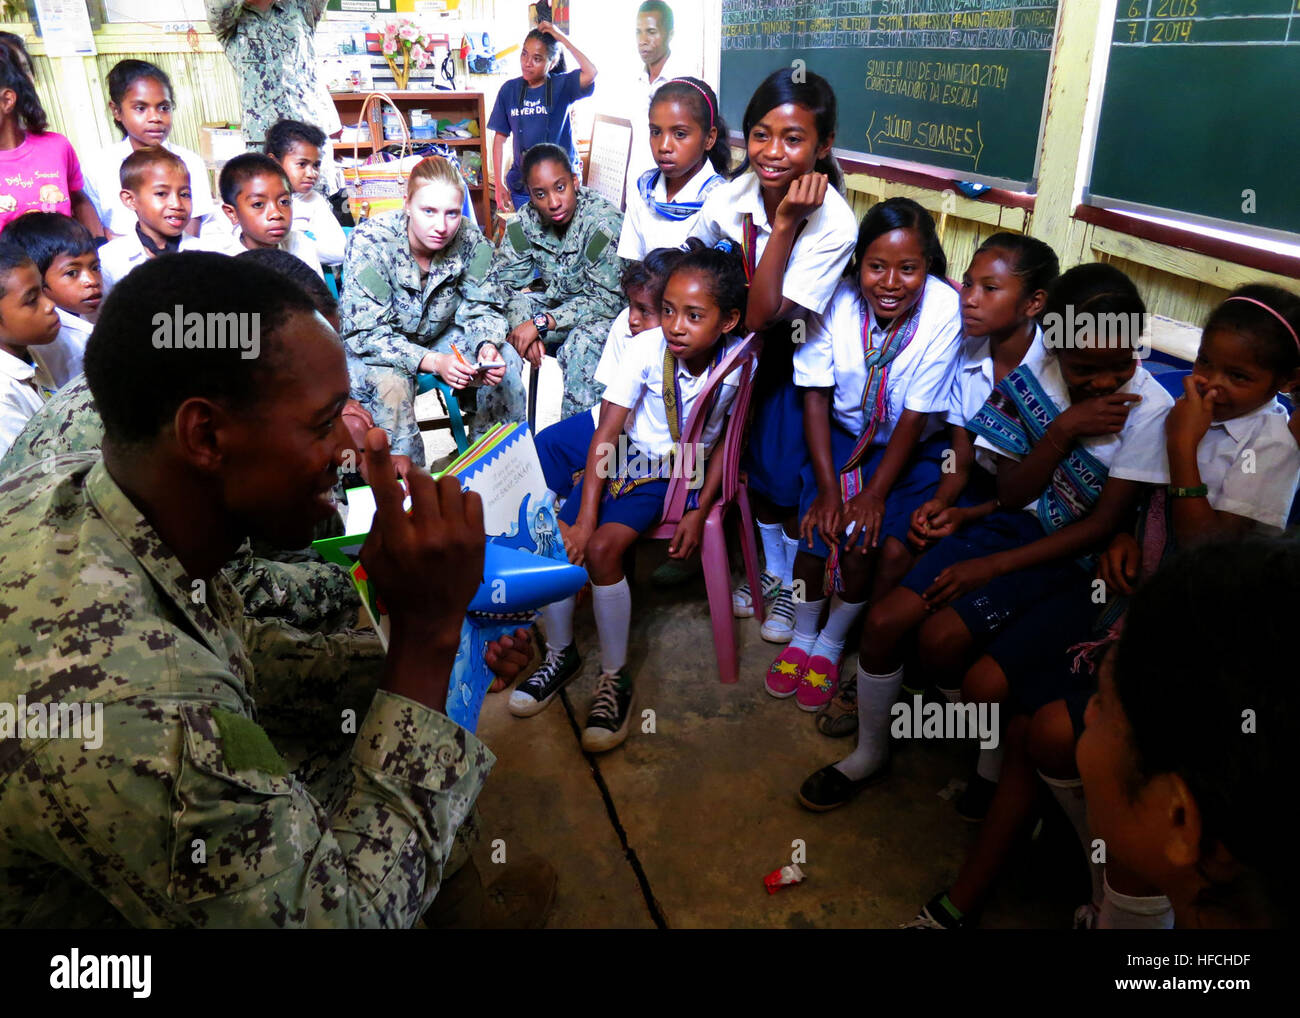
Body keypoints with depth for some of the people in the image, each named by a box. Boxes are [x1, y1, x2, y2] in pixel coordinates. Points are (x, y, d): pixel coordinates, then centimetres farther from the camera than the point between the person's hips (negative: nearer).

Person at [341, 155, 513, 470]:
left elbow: (479, 310, -5)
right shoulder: (370, 241, -27)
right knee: (391, 385, -35)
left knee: (506, 361, -15)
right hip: (371, 350, -4)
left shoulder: (471, 241, -16)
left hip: (436, 338, 4)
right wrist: (433, 361, -41)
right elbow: (365, 334, -27)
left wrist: (487, 346, -30)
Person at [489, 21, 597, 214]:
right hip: (521, 183, 2)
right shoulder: (510, 90, 3)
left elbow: (591, 73, -25)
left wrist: (562, 38, -16)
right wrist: (499, 184, 3)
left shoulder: (561, 86, -5)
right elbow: (500, 137, 7)